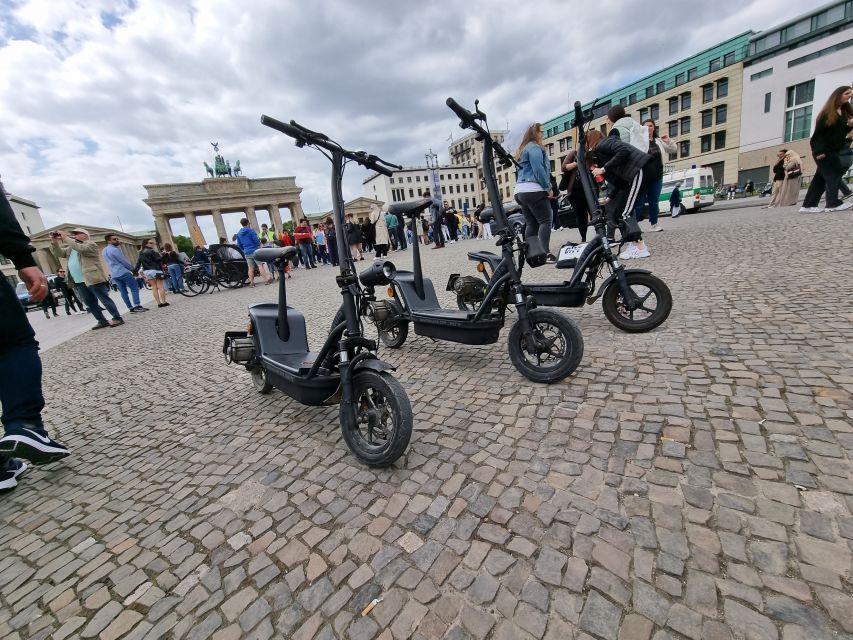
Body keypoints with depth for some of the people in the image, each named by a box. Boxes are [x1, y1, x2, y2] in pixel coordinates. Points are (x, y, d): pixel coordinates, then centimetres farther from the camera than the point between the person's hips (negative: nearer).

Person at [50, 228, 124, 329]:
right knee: (90, 303, 9)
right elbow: (58, 253, 21)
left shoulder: (90, 244, -2)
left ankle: (117, 318, -4)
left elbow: (80, 248, -21)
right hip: (79, 283, 9)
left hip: (93, 279, -9)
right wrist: (54, 241, 8)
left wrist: (65, 238, -14)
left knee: (105, 300, -7)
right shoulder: (70, 248, 23)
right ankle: (102, 321, 14)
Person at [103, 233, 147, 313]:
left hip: (114, 275, 9)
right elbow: (124, 261, -11)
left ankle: (131, 308, 5)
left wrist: (118, 244, 21)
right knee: (134, 288, -6)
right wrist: (133, 269, 2)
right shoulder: (114, 249, -12)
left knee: (123, 292, 5)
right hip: (123, 272, -9)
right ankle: (137, 306, -16)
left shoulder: (104, 250, 16)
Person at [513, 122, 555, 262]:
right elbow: (538, 169, -15)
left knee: (531, 224, 7)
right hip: (534, 190, -9)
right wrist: (548, 187, -12)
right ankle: (546, 253, -21)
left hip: (520, 191, 9)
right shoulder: (535, 147, -4)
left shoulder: (522, 149, 26)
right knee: (545, 221, -12)